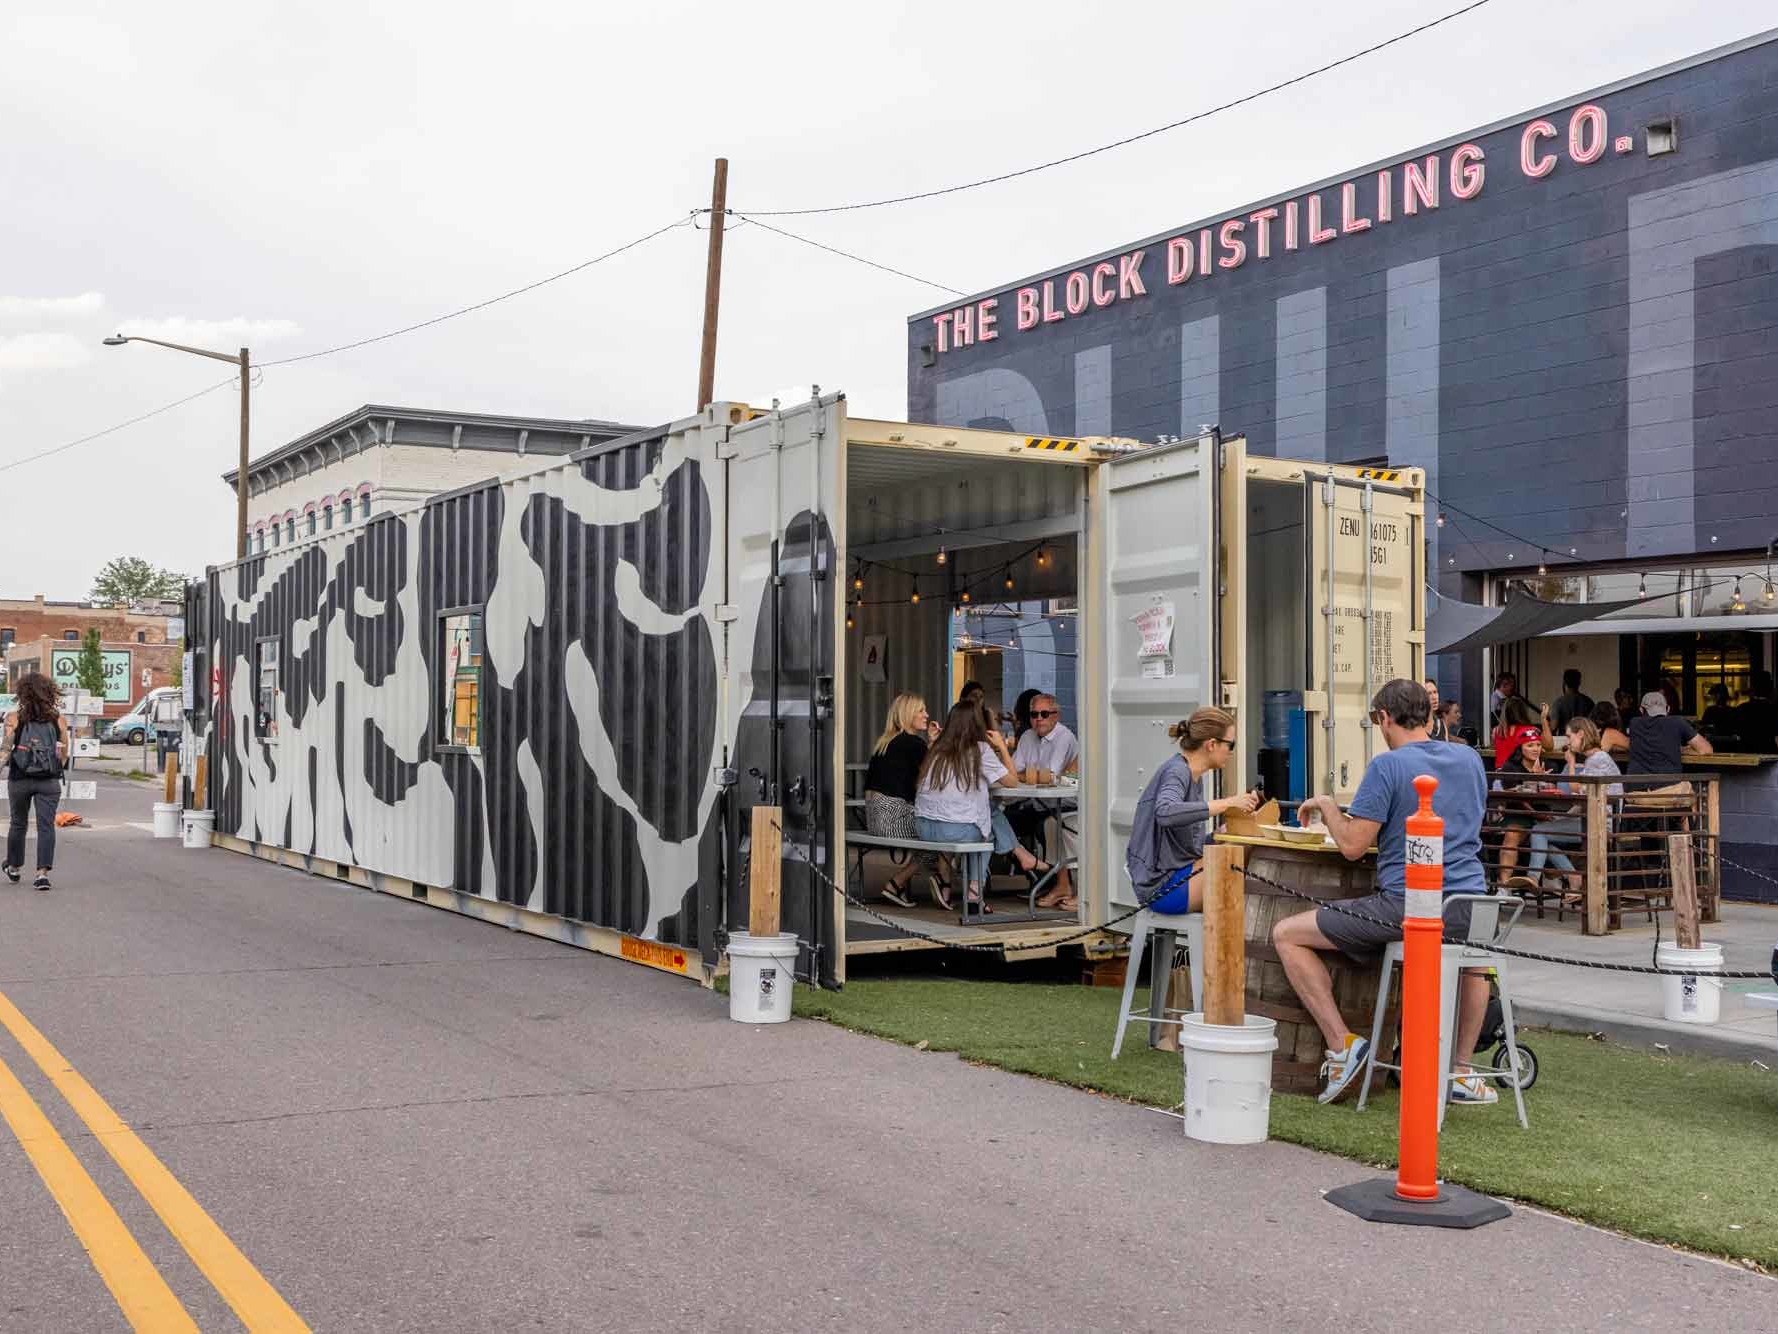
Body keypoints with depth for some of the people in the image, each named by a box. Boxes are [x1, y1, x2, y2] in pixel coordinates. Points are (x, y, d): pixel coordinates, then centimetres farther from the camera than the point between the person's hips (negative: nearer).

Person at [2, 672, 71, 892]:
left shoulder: (13, 718, -5)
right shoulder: (59, 720, 0)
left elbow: (5, 750, -9)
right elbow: (64, 755, 3)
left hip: (19, 779, 0)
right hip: (49, 781, 0)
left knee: (18, 823, 17)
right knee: (46, 825, 0)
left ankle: (14, 867, 33)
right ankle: (43, 872, -10)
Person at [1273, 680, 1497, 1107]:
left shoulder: (1387, 766, -9)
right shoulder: (1471, 759, 11)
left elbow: (1352, 845, -11)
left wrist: (1326, 806, 8)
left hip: (1406, 906, -7)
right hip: (1470, 906, 7)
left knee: (1287, 935, 3)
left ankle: (1342, 1043, -3)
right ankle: (1465, 1070, 38)